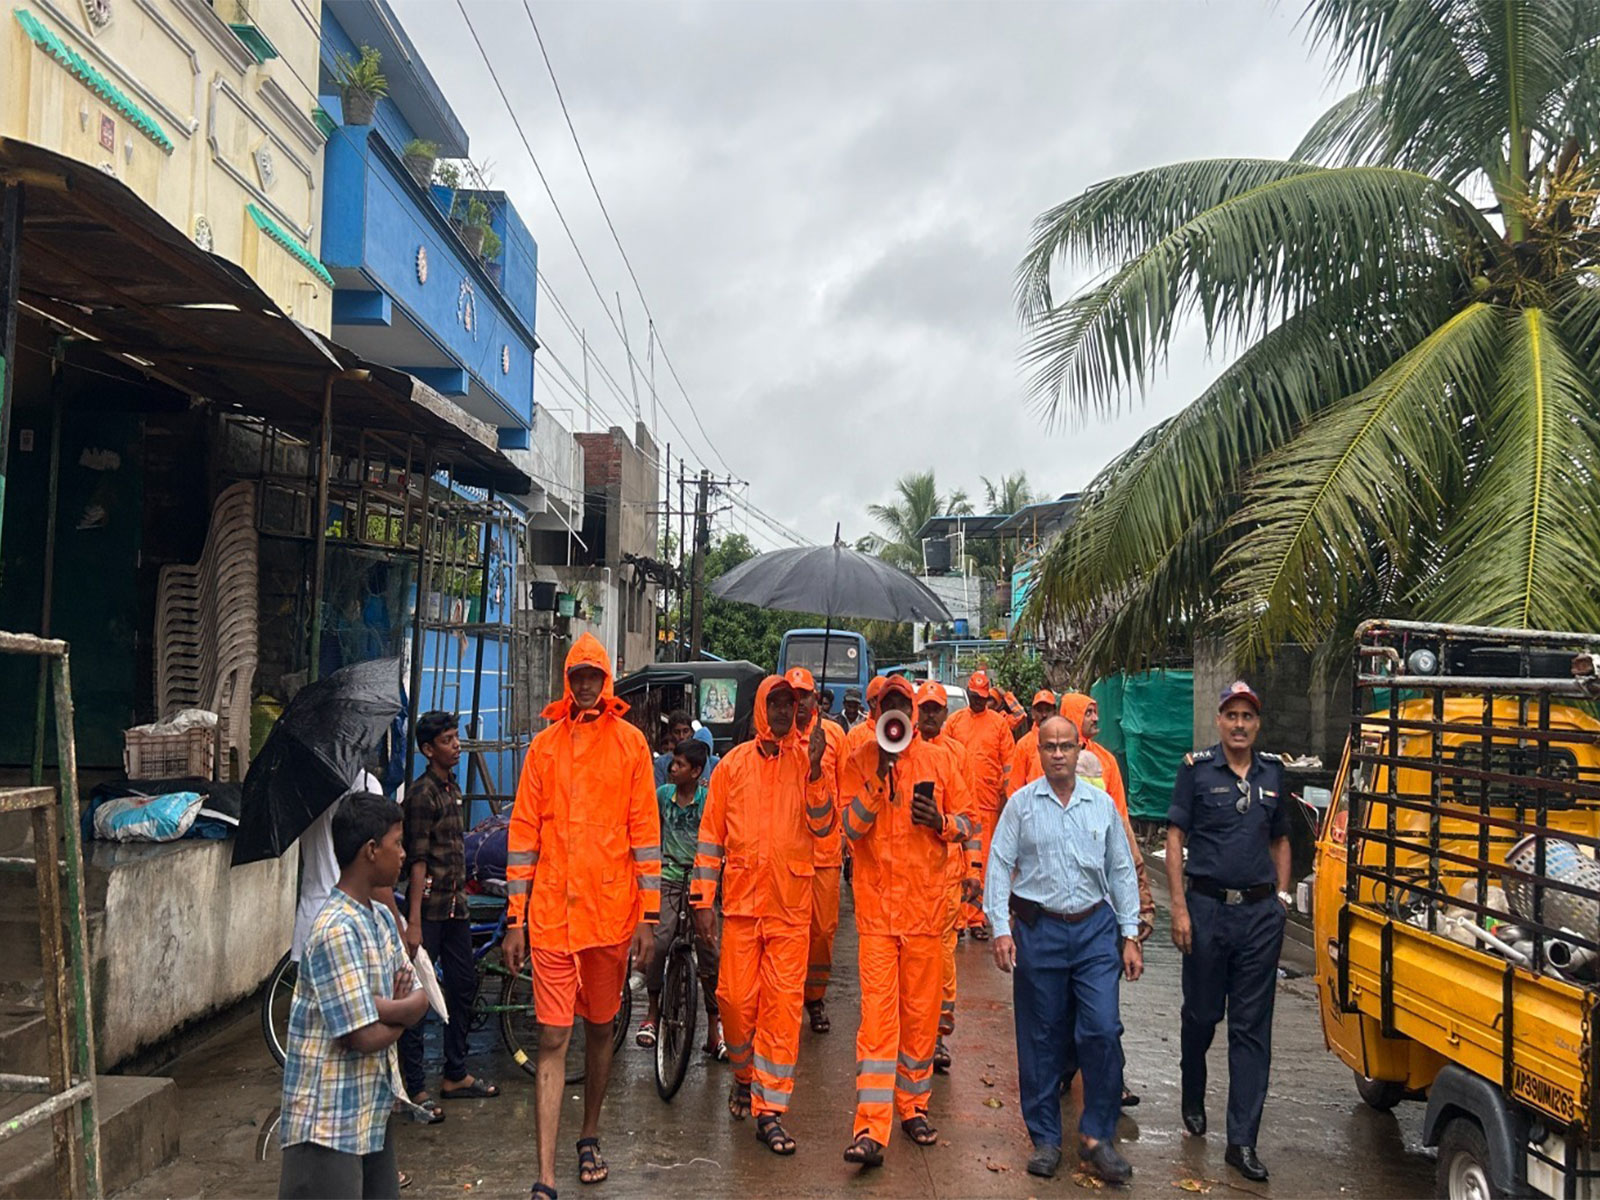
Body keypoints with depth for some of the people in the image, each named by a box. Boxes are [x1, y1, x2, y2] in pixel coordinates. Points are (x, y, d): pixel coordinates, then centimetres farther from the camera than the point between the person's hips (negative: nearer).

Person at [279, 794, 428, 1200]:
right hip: (329, 1121, -9)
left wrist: (386, 1008, -15)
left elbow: (420, 1001, 5)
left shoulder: (382, 917, 8)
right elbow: (365, 1036, -23)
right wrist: (400, 1014, -3)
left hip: (373, 1109, 9)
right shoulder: (337, 930, -21)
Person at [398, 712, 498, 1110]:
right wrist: (413, 923, -20)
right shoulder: (421, 793, -12)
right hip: (429, 908, -9)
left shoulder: (452, 788, 13)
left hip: (455, 906, 9)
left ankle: (455, 1076, 25)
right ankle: (413, 1089, 5)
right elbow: (417, 860, -17)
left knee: (464, 985, 13)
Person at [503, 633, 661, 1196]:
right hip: (551, 913, 0)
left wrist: (648, 916, -3)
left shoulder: (630, 742, 1)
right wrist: (515, 920, 2)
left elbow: (644, 829, 1)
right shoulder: (544, 745, 4)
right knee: (552, 1040, -2)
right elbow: (523, 832, 5)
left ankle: (590, 1138, 35)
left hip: (611, 912, 0)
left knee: (599, 1029, 15)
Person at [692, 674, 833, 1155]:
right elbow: (711, 833, 6)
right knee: (736, 998, 3)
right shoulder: (734, 764, 4)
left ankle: (769, 1110, 9)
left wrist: (815, 771, -20)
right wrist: (702, 899, 3)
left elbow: (823, 827, -7)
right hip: (742, 899, 1)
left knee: (783, 1005, 0)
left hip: (790, 906, 0)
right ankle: (744, 1075, 32)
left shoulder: (808, 761, 3)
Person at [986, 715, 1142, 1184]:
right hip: (1039, 929, -1)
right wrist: (1001, 929, -8)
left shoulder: (1102, 804, 7)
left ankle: (1096, 1136, 9)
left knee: (1102, 1031, -6)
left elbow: (1121, 870, 11)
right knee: (1041, 1039, 5)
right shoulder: (1021, 804, 1)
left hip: (1095, 929, 1)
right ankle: (1046, 1138, 19)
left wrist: (1130, 935, 8)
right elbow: (999, 867, 0)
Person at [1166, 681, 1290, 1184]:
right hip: (1207, 906, -2)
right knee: (1202, 1014, 12)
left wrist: (1281, 894, 7)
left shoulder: (1273, 772, 8)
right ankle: (1193, 1100, 38)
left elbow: (1280, 840, 18)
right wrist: (1179, 907, -10)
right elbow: (1174, 839, -4)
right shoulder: (1197, 769, -3)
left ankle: (1242, 1140, 6)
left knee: (1252, 1028, 2)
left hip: (1260, 912, 3)